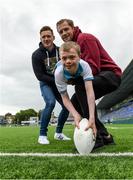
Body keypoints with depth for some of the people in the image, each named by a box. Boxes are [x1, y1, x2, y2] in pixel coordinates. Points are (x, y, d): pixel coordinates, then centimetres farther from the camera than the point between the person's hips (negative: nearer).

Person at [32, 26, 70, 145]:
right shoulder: (36, 55, -15)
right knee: (51, 103, -29)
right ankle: (42, 135, -14)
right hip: (46, 84, -4)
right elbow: (39, 76, -17)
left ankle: (58, 133, 14)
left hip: (58, 83, 4)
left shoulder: (60, 51, -7)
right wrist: (56, 80, -23)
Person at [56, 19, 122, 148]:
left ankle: (97, 137, -28)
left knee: (81, 88, -34)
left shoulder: (85, 38, -11)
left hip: (110, 74, -10)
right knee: (74, 101, 3)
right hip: (97, 78, 10)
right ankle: (105, 136, 4)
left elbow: (93, 67, -20)